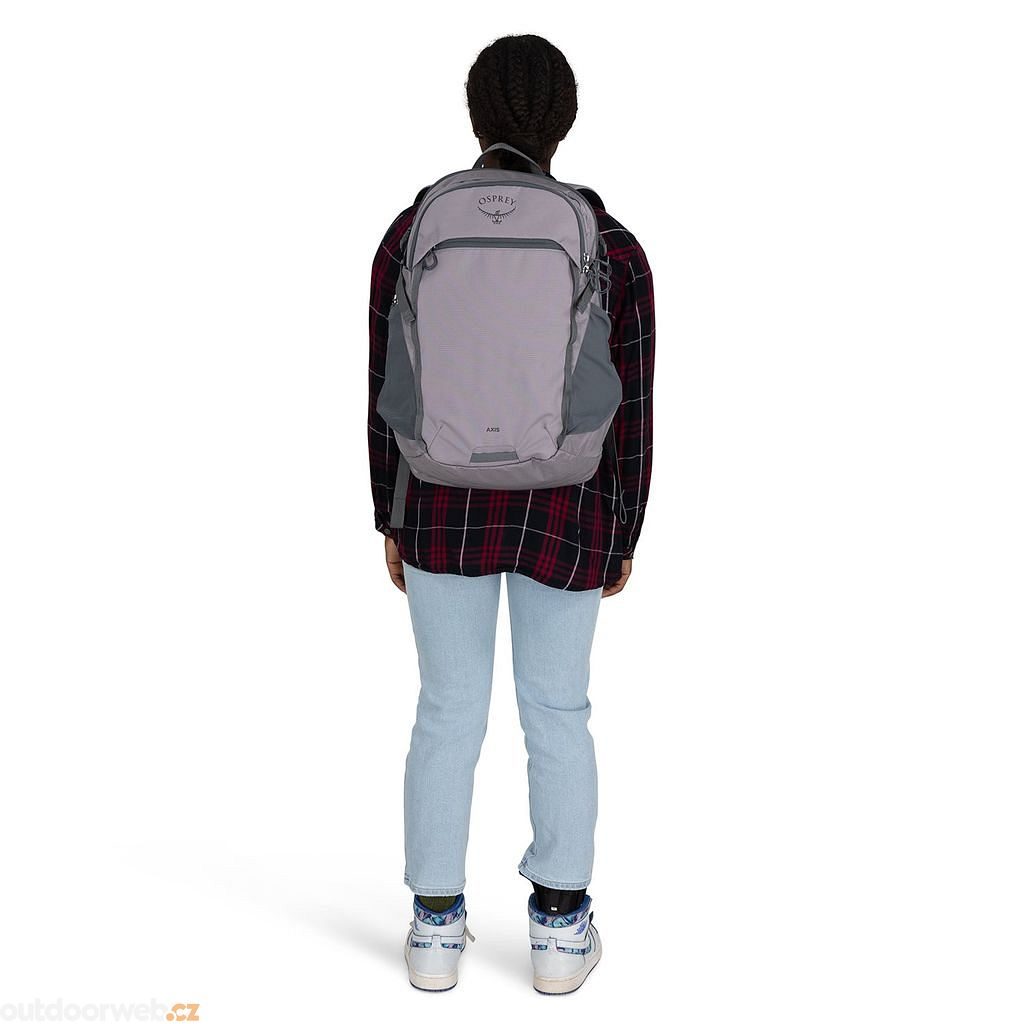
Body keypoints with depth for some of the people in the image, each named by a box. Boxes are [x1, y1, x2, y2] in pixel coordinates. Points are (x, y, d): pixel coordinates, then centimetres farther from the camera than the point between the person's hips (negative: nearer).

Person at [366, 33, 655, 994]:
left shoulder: (412, 232, -7)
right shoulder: (614, 249, -10)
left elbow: (389, 395, -3)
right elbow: (630, 416, -7)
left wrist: (391, 519, 8)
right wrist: (623, 537, 6)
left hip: (447, 507, 1)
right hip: (568, 518, -1)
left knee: (449, 711, 14)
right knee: (558, 712, 15)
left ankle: (435, 926, 20)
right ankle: (559, 928, 21)